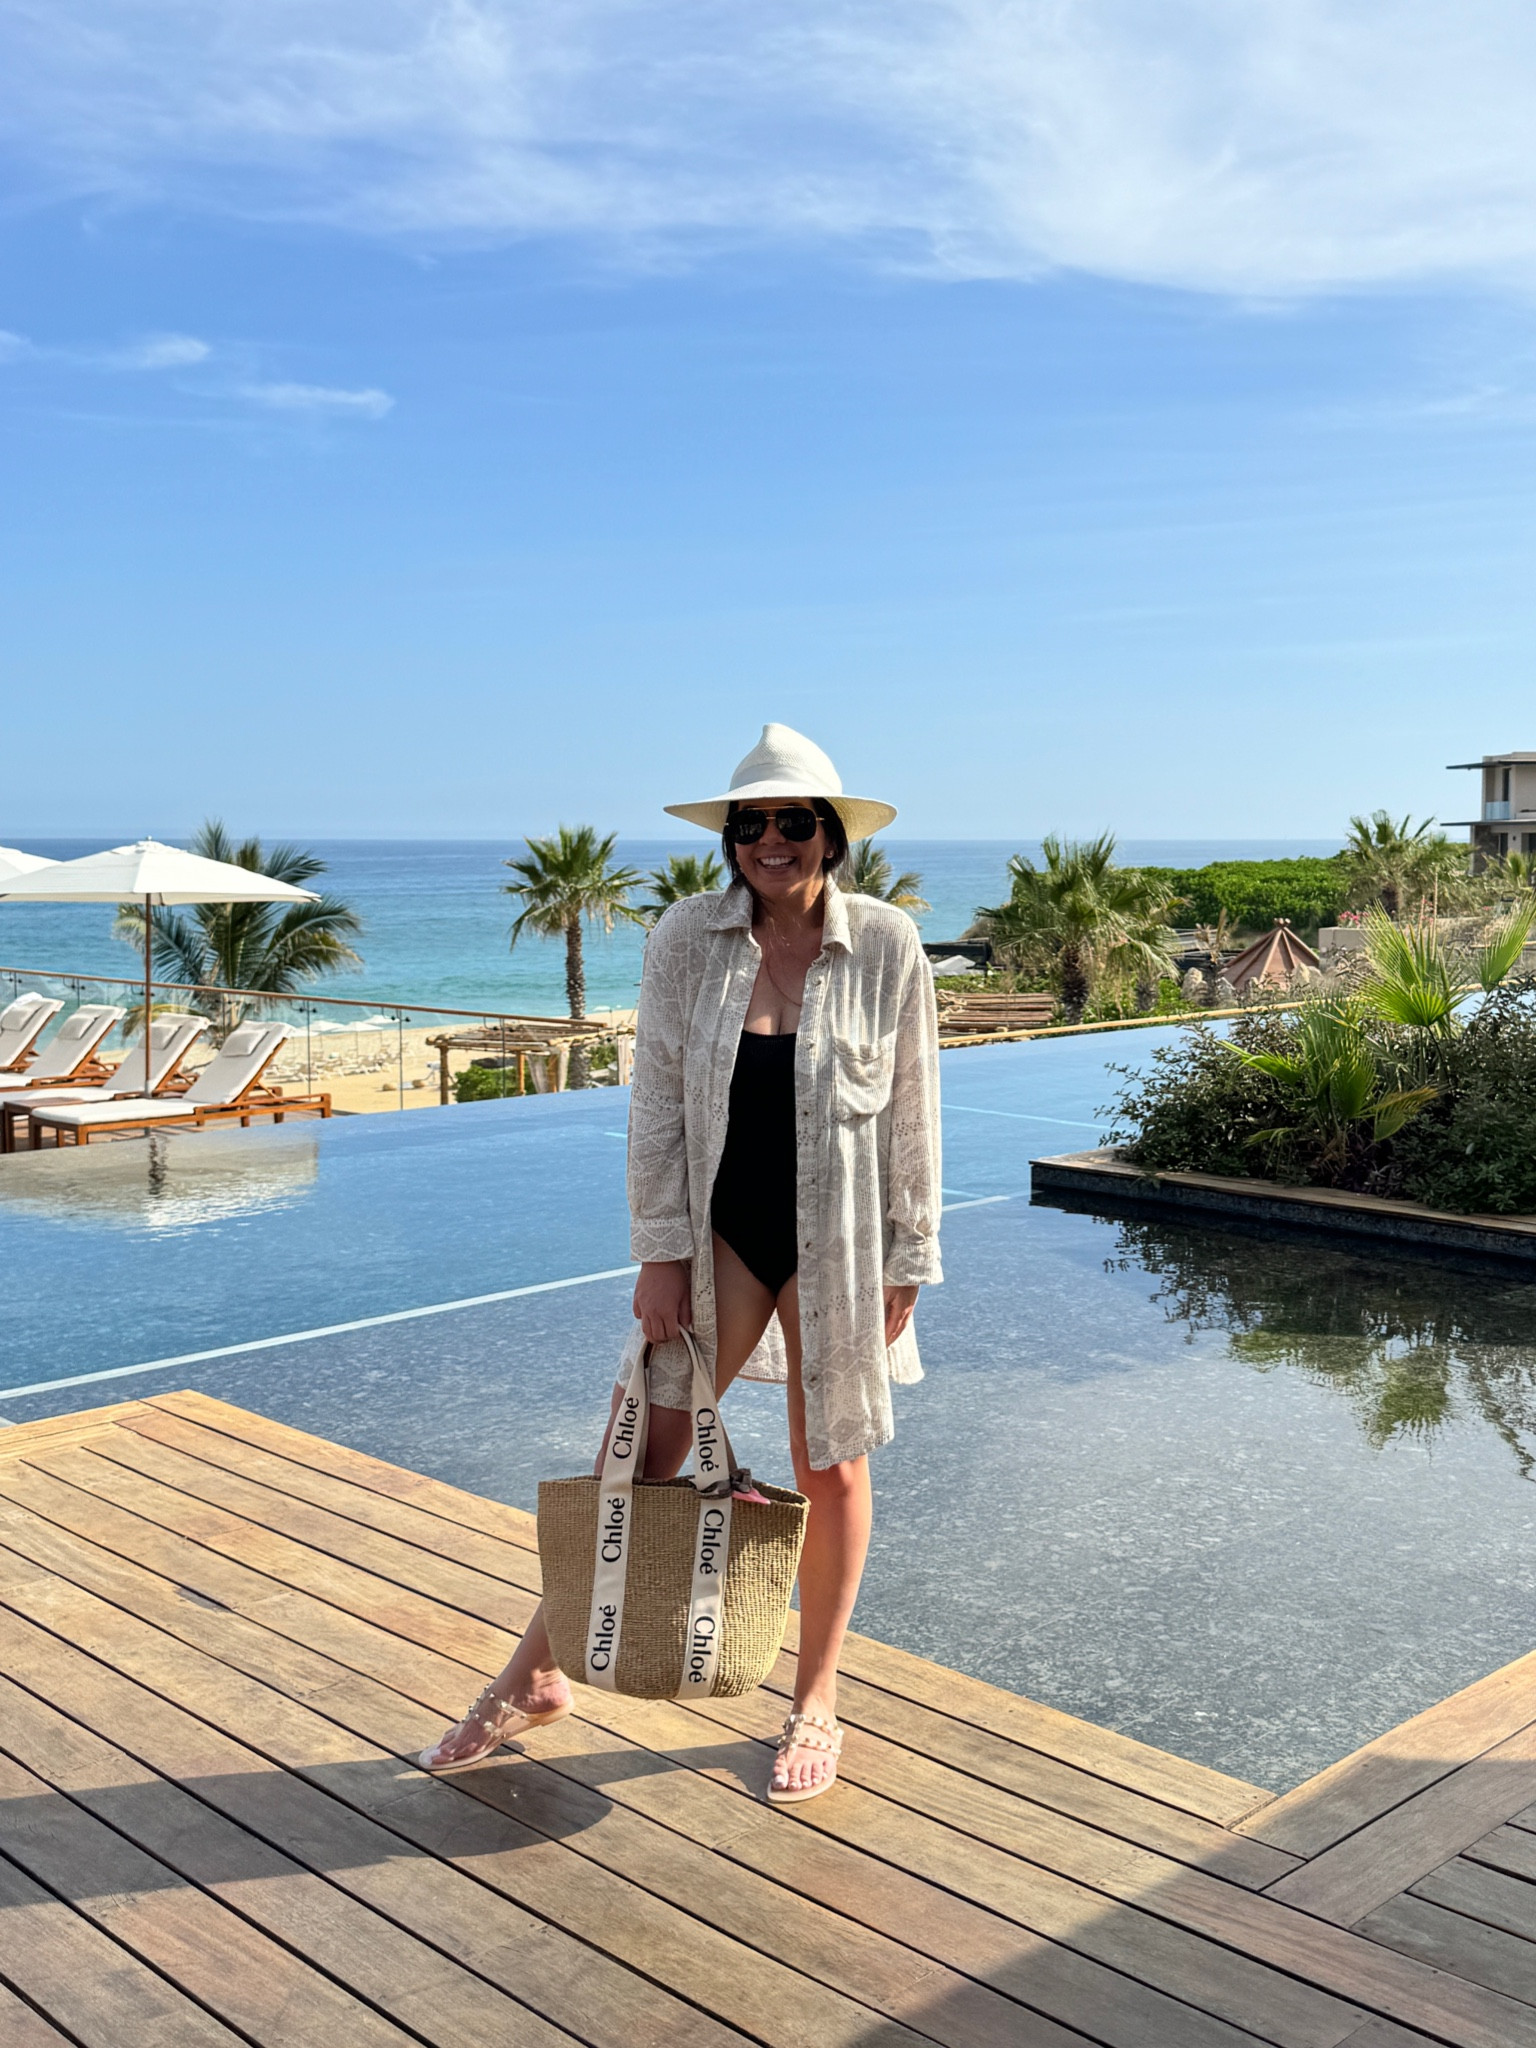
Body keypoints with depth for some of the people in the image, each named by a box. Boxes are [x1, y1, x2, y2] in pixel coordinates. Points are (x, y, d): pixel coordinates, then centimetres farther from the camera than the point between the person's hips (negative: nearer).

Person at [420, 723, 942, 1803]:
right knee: (636, 1453, 3)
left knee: (832, 1467, 10)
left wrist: (907, 1262, -2)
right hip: (720, 1227, 1)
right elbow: (658, 1102, -3)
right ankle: (537, 1676, 20)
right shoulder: (689, 938, -6)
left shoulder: (888, 945, -9)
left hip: (838, 1238, -1)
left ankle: (816, 1702, 29)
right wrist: (662, 1253, -6)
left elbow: (912, 1115, -3)